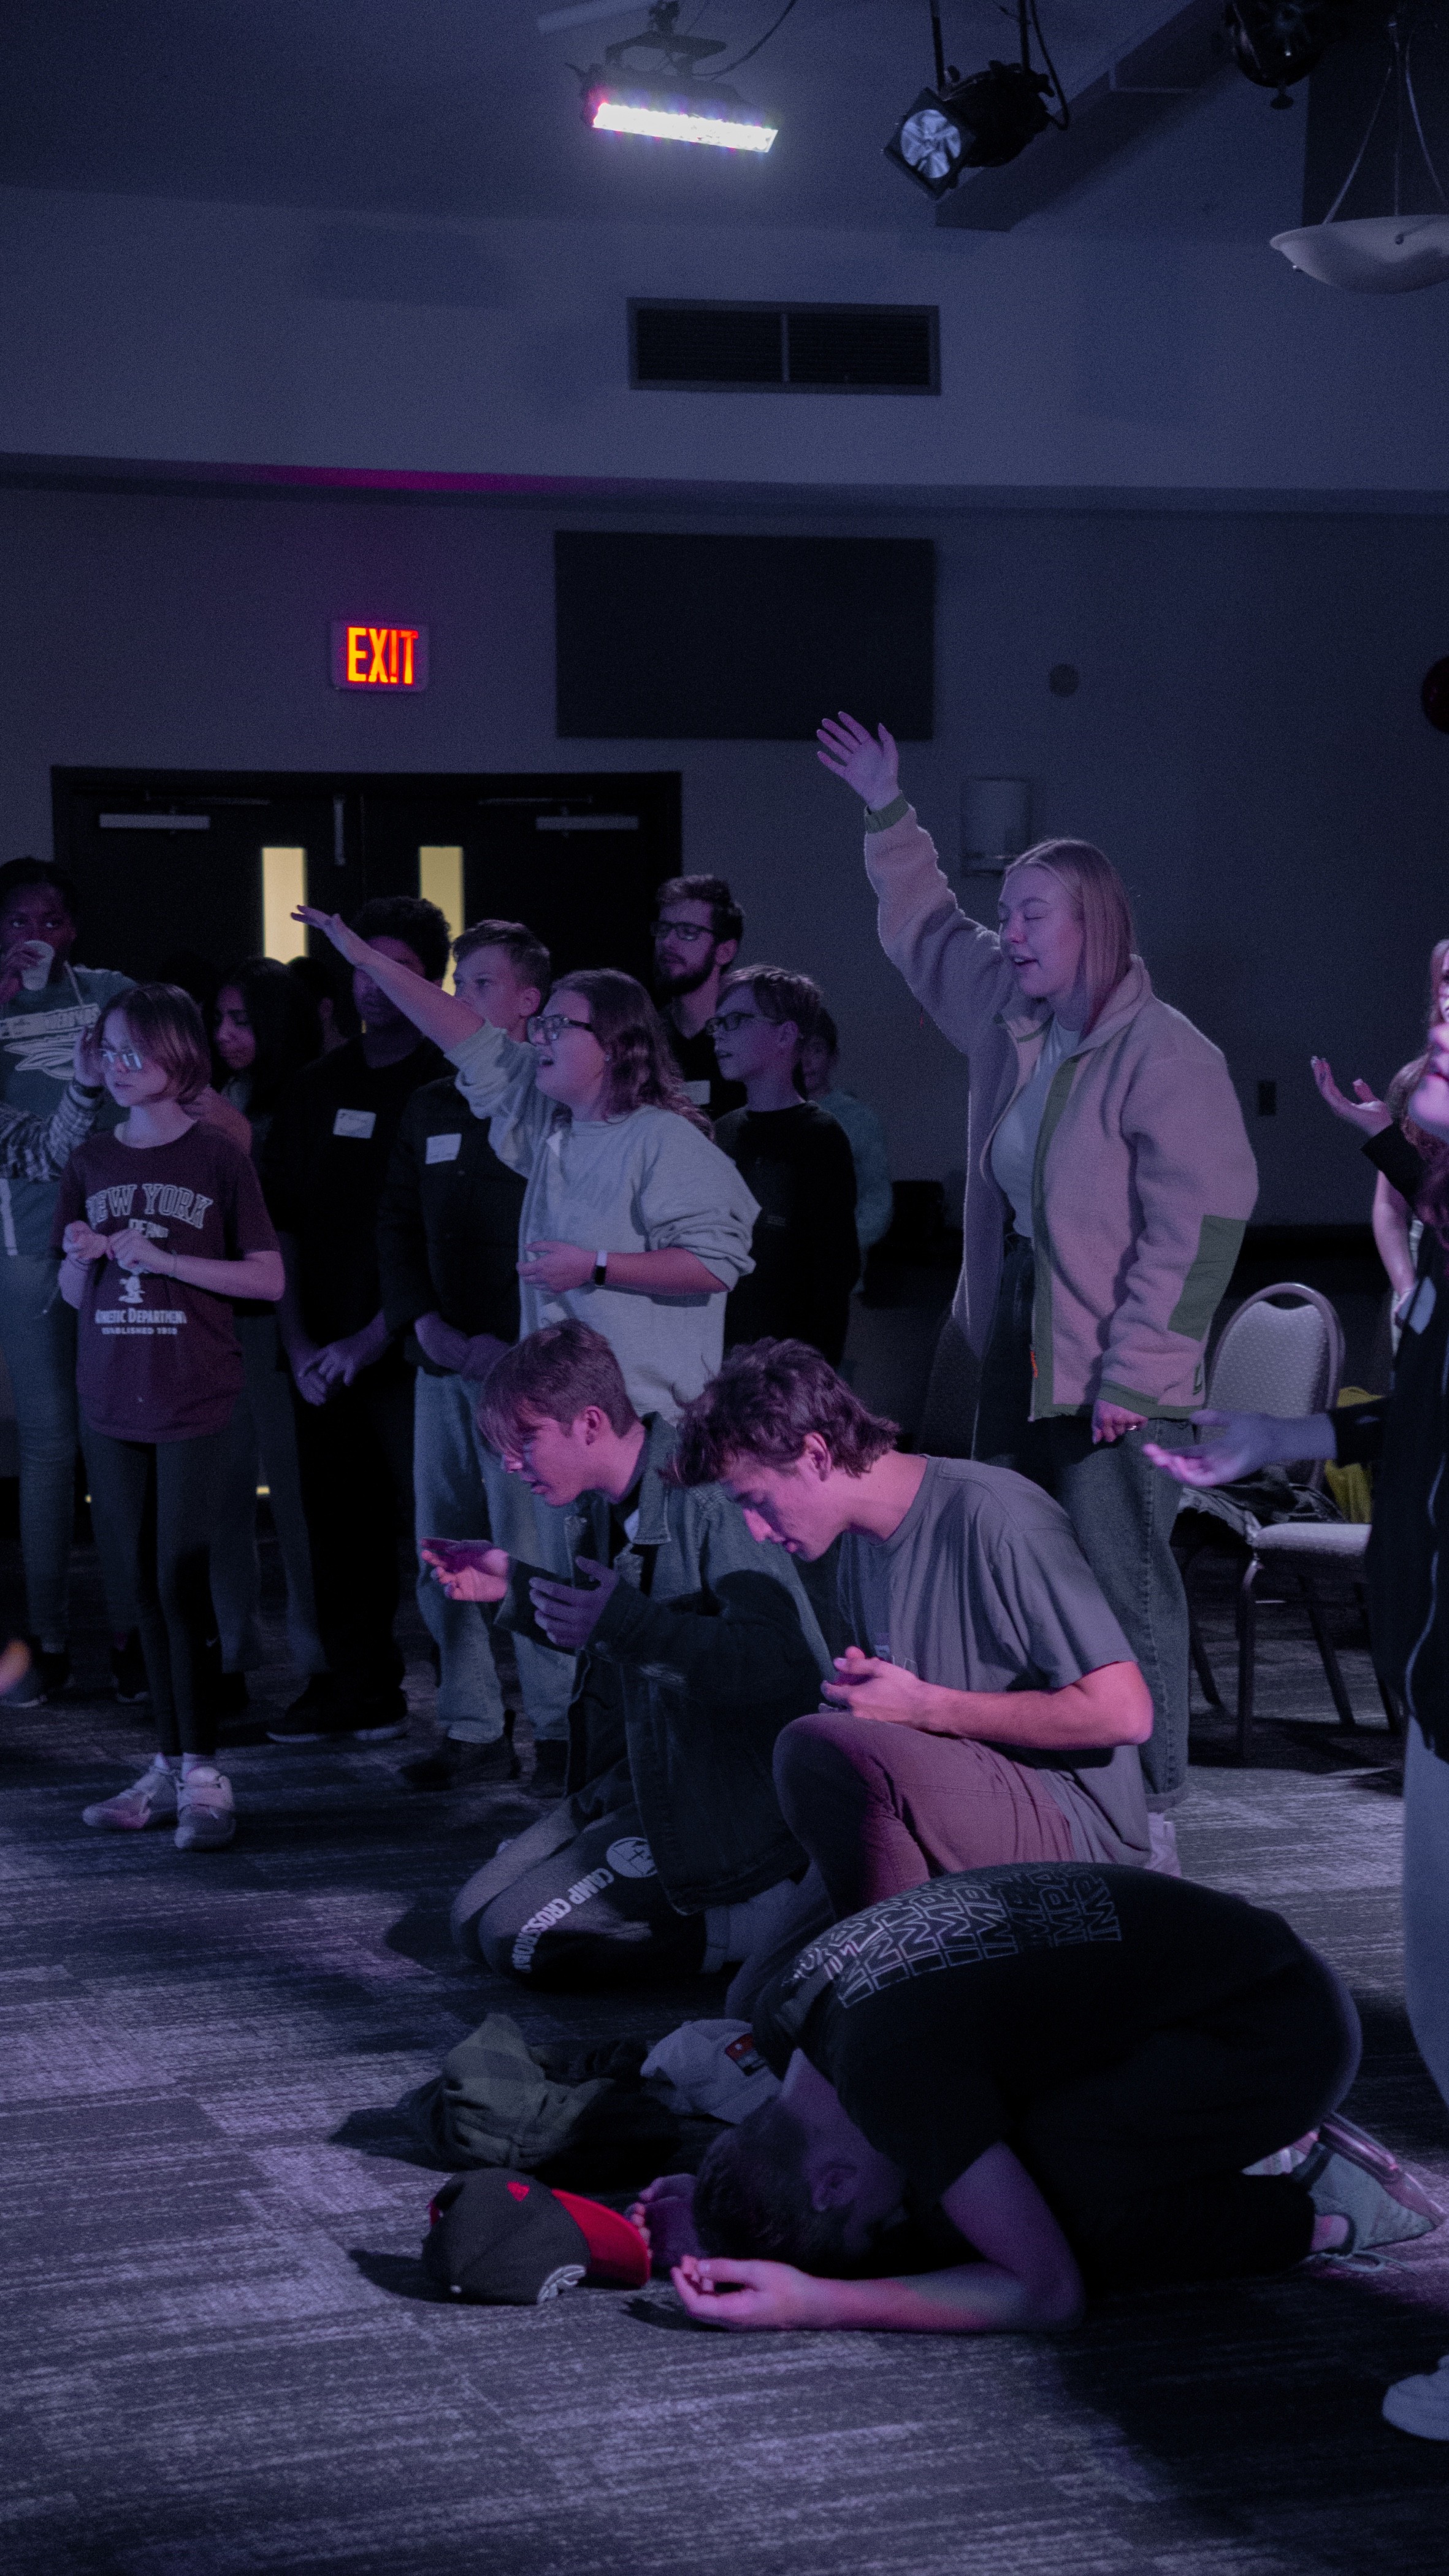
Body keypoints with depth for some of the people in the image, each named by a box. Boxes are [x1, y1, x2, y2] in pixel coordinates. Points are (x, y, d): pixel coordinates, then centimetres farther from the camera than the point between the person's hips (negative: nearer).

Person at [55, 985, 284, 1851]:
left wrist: (162, 1259, -14)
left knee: (183, 1581, -9)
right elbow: (74, 1296, 15)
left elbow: (269, 1279, -5)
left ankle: (204, 1776, -4)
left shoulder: (218, 1157, -2)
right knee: (146, 1586, 7)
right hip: (114, 1404, 4)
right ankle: (171, 1766, 13)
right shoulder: (92, 1164, 10)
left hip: (198, 1400, -4)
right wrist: (83, 1258, -7)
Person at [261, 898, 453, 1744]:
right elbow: (282, 1222, 12)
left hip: (409, 1350, -5)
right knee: (339, 1526, 7)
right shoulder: (318, 1087, 13)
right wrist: (299, 1341, 1)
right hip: (324, 1355, 5)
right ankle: (359, 1688, 18)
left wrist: (370, 1341, -12)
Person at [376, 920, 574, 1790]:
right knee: (444, 1561, 7)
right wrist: (425, 1323, 2)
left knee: (531, 1553, -8)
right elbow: (397, 1225, 17)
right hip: (443, 1362, 7)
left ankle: (561, 1733, 1)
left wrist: (513, 1341, -15)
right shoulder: (431, 1108, 16)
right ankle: (473, 1733, 14)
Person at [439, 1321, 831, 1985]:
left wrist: (627, 1622, -37)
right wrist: (515, 1585, 10)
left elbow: (783, 1664, -33)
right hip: (645, 1773, 9)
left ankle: (779, 1908, -6)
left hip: (730, 1797, -9)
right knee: (474, 1920, 5)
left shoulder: (706, 1498, -22)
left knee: (520, 1939, -14)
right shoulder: (601, 1506, 5)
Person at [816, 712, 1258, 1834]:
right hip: (1016, 1352, 8)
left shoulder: (1165, 1054, -15)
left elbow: (1199, 1224, -19)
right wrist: (887, 814, 32)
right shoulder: (1009, 1018, 10)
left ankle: (1149, 1816, -1)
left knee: (1126, 1592, -7)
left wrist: (1133, 1371, -20)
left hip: (1111, 1376, -8)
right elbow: (927, 930, 31)